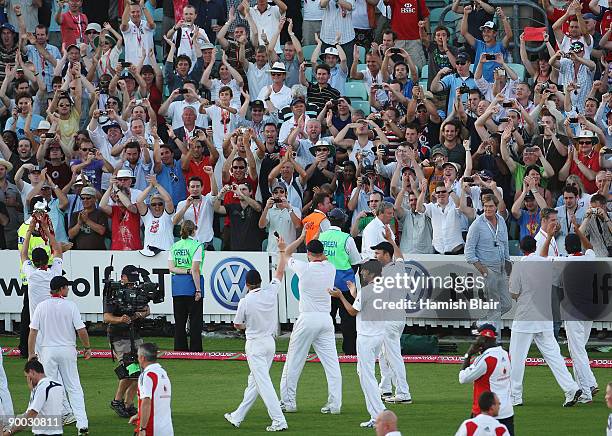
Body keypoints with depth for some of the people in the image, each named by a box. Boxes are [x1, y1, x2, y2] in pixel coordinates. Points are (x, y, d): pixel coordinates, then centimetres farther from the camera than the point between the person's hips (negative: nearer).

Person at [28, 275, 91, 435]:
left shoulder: (41, 307, -1)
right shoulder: (70, 306, -6)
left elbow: (33, 331, -3)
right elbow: (81, 330, -8)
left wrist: (31, 353, 3)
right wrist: (87, 347, 6)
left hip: (48, 350, 1)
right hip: (67, 350, 0)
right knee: (74, 387, 4)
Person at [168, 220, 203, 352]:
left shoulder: (175, 246, 8)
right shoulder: (196, 246, -8)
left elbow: (171, 267, 0)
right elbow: (195, 270, -14)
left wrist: (185, 271, -6)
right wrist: (198, 290, -12)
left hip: (177, 285, 5)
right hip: (191, 284, -5)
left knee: (179, 319, 9)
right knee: (195, 319, 1)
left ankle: (180, 348, 9)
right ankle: (195, 348, 0)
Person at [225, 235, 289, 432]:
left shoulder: (245, 301, -14)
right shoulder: (271, 291, -5)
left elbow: (237, 325, -1)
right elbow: (280, 271, 9)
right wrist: (282, 250, 20)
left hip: (255, 344, -6)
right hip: (270, 342, 6)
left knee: (263, 382, -8)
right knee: (254, 380, 14)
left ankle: (279, 421, -16)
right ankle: (238, 417, 25)